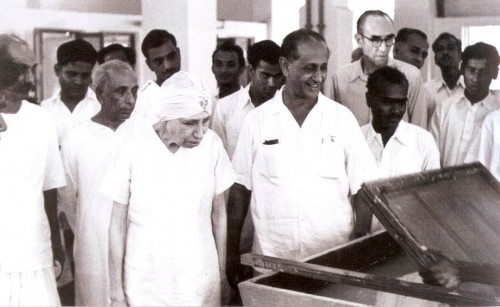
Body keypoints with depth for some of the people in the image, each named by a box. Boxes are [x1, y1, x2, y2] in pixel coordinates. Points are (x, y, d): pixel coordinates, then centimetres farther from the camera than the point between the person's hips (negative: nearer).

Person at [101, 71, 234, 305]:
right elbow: (118, 224, -5)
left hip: (201, 281, 1)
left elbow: (218, 214, 3)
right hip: (145, 285, -1)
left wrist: (222, 274, 7)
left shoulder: (212, 144, -9)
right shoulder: (134, 149, -13)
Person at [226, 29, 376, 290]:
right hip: (272, 261, 0)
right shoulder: (257, 120, -1)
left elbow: (362, 189, 1)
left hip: (334, 259, 0)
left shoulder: (342, 118, -1)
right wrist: (232, 253, 2)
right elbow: (240, 189, 4)